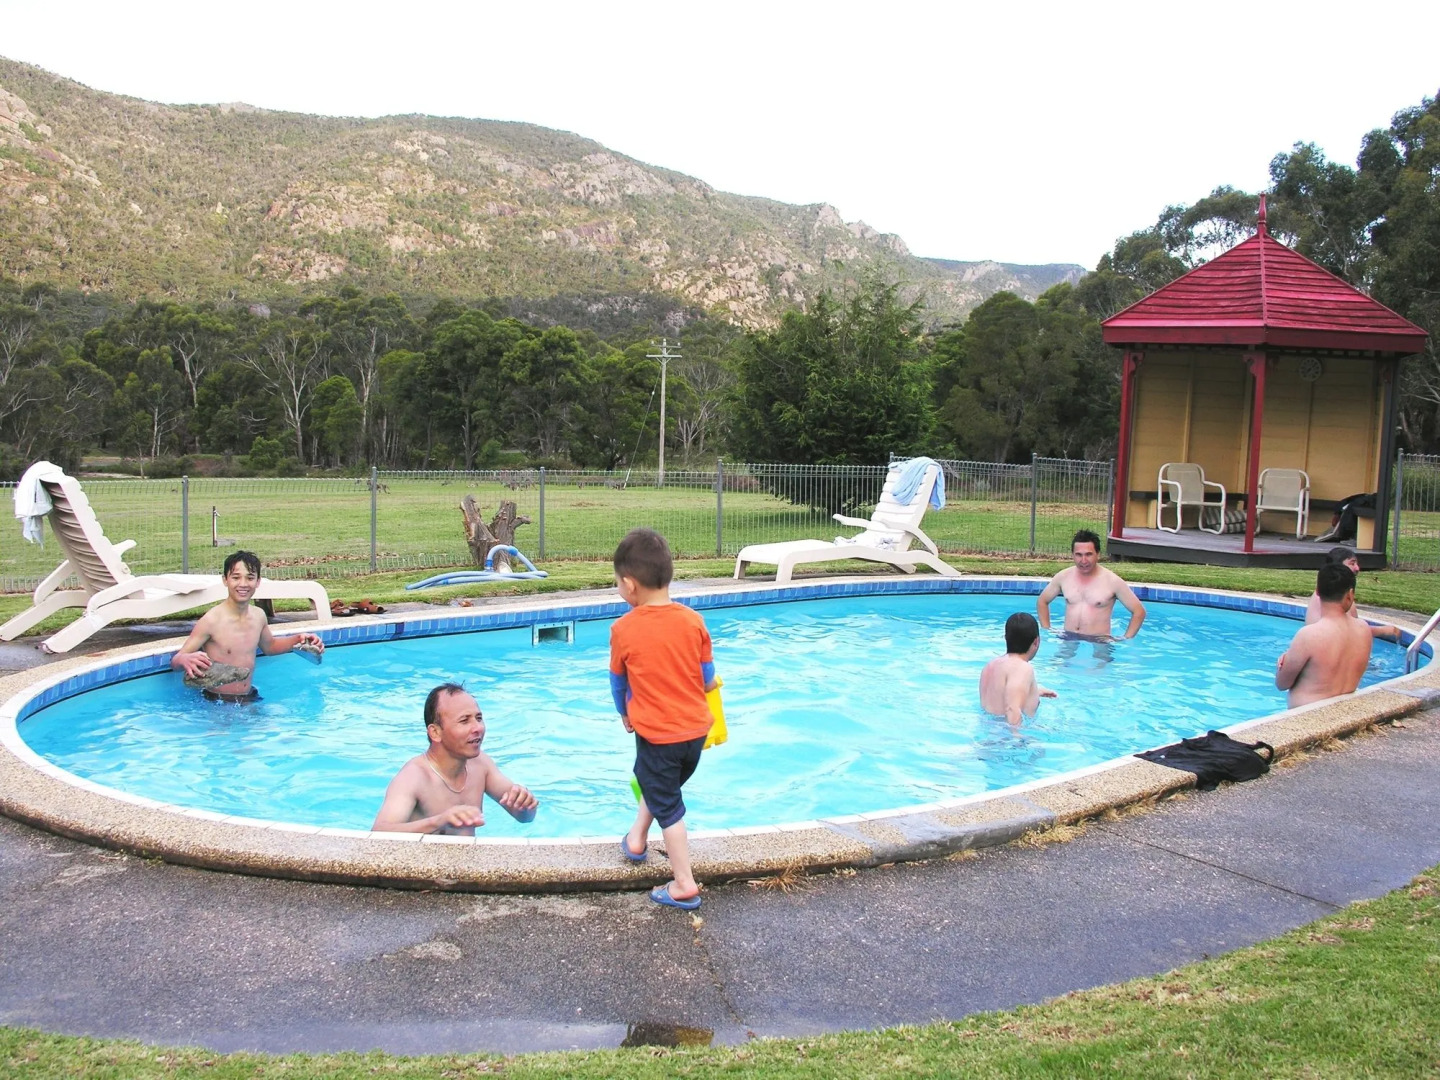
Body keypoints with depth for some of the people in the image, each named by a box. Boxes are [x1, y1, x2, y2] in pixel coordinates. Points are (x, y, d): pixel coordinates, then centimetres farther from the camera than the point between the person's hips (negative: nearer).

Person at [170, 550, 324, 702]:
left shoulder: (259, 616, 3)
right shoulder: (211, 620, -17)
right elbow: (175, 661, -14)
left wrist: (297, 639, 8)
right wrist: (185, 660, -37)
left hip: (250, 698, 5)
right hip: (217, 702, -5)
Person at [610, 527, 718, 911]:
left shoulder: (623, 629, -13)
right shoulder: (692, 620, -6)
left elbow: (618, 681, 2)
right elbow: (708, 677, 3)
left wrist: (625, 714, 22)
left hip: (656, 734, -4)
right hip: (696, 729, 4)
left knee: (667, 807, 9)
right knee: (657, 783, 29)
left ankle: (684, 886, 12)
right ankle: (636, 839, 44)